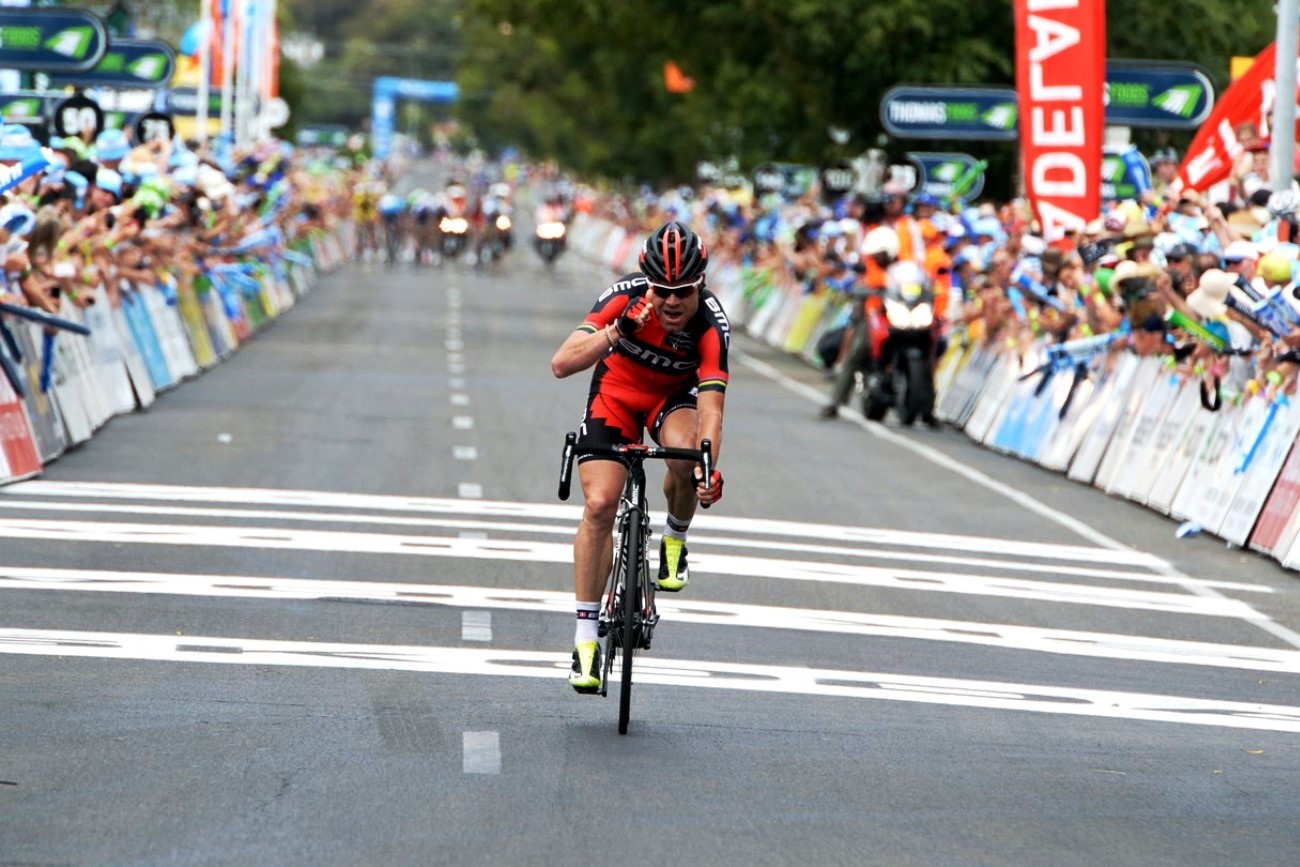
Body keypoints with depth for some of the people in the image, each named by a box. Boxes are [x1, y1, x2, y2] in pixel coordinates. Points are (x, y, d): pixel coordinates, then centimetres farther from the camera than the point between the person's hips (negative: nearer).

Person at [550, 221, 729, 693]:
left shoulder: (711, 326, -31)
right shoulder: (626, 298, -30)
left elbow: (710, 407, -37)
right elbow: (562, 364, -36)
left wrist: (707, 468, -53)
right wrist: (617, 332, -50)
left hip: (675, 394, 0)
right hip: (616, 393, 0)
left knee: (684, 452, -35)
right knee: (599, 505, -15)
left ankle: (675, 539, -2)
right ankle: (585, 637, -7)